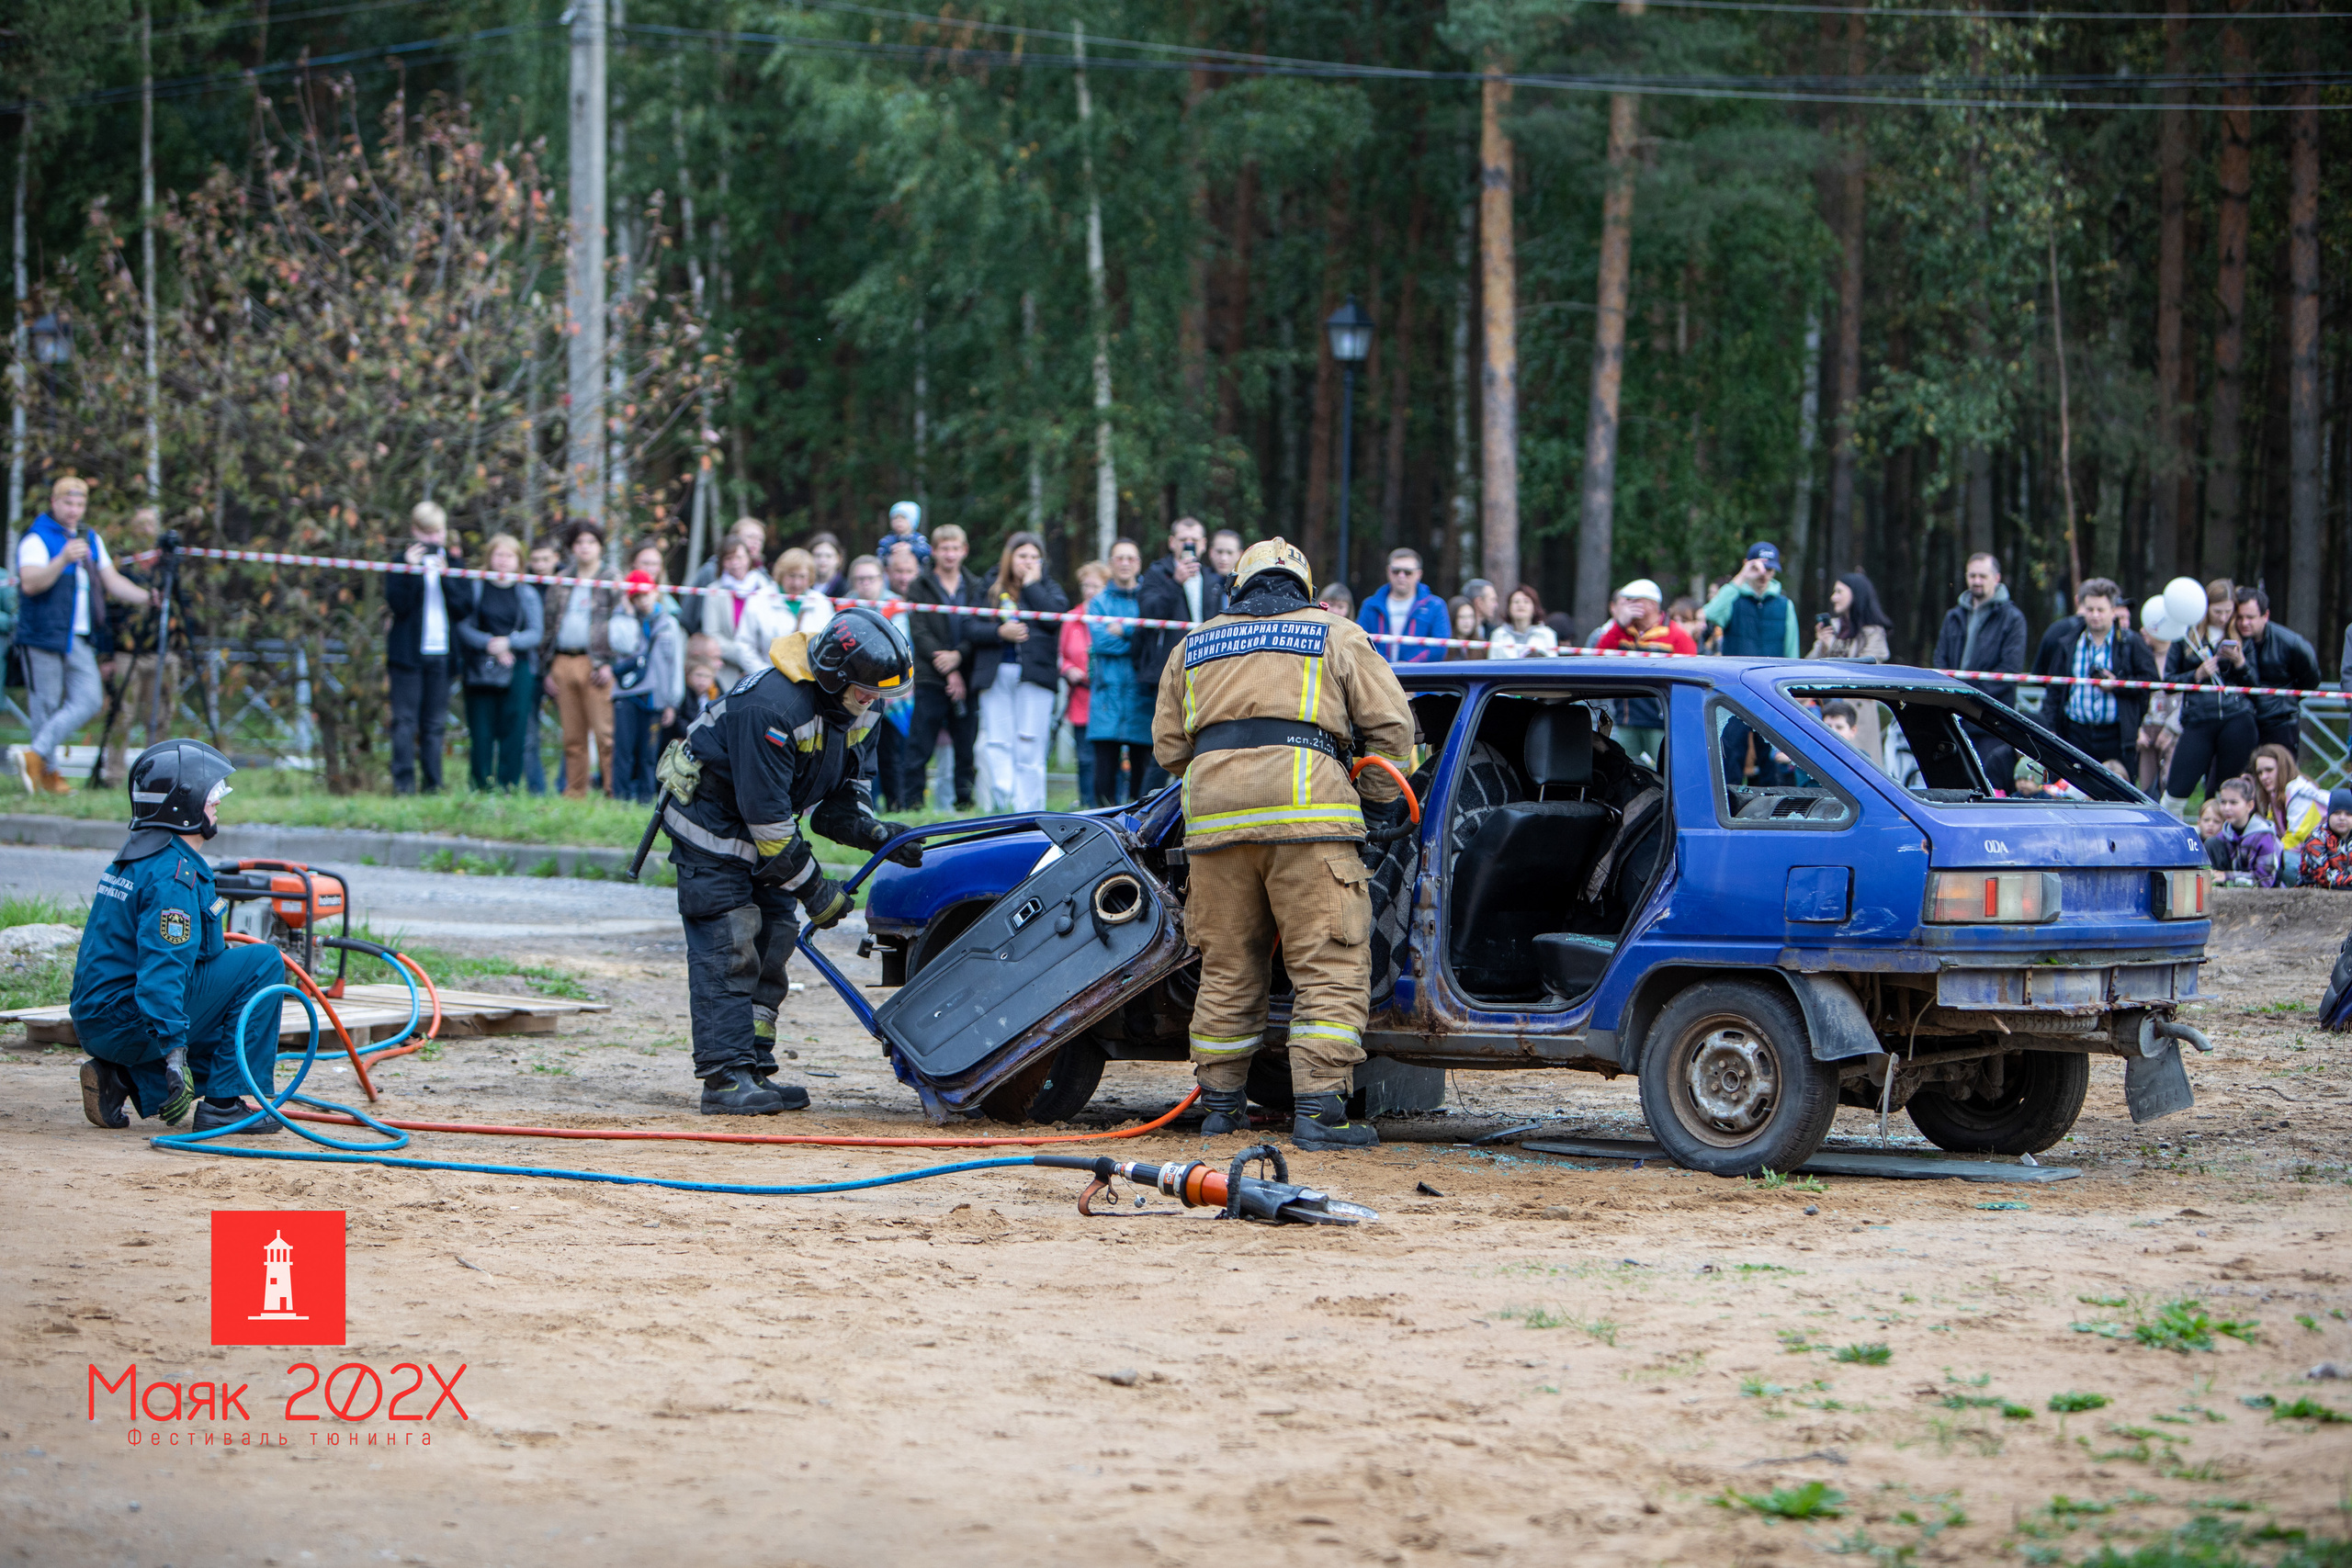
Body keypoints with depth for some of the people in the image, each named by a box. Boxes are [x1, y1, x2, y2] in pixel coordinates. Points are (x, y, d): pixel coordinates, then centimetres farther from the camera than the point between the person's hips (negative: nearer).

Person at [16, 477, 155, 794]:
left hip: (80, 640, 6)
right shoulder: (36, 540, -7)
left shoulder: (92, 539, 17)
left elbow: (112, 581, 15)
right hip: (44, 636, -6)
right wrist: (63, 560, -35)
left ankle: (36, 753, -4)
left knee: (89, 700, -6)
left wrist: (146, 597, -1)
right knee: (47, 705, -2)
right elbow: (30, 583, -22)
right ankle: (47, 771, 8)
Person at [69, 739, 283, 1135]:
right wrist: (175, 1053, -34)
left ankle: (126, 1080, 8)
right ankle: (222, 1103, -10)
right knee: (262, 962, -9)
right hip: (127, 1023, -10)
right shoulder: (173, 873, -17)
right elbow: (162, 968, -28)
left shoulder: (136, 857, 15)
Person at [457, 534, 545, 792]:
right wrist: (489, 644, -15)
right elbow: (464, 628, -1)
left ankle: (509, 787, 0)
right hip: (480, 671, -1)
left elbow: (536, 632, 3)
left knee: (514, 731, -4)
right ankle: (480, 786, 3)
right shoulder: (476, 589, 6)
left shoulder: (527, 594, 10)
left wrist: (509, 642, -13)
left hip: (517, 672, 1)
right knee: (481, 732, -3)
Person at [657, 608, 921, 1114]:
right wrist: (814, 887, -24)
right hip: (711, 826, -9)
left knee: (774, 937, 5)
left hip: (764, 829, 9)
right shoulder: (770, 706, -32)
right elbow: (765, 813, -30)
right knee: (727, 946, -14)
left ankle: (755, 1070, 9)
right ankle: (726, 1078, -17)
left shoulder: (852, 710, -4)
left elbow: (842, 791, 8)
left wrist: (873, 833, -12)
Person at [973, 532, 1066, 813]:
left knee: (1029, 745, -5)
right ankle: (1002, 800, -6)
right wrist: (1000, 632, -13)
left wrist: (1031, 585, -2)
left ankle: (1028, 808, -4)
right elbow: (973, 628, 4)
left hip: (1035, 673, -1)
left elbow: (1055, 616, -9)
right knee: (997, 742, -6)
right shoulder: (991, 588, 14)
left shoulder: (1048, 588, 13)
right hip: (996, 672, 1)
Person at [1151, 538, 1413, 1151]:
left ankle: (1222, 1101, 21)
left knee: (1228, 965, 15)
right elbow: (1390, 722, 9)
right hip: (1305, 806, -4)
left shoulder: (1192, 647, 24)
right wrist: (1381, 802, 20)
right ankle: (1319, 1110, -14)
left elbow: (1167, 744, 23)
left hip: (1213, 811, 4)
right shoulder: (1336, 636, 15)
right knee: (1330, 965, -4)